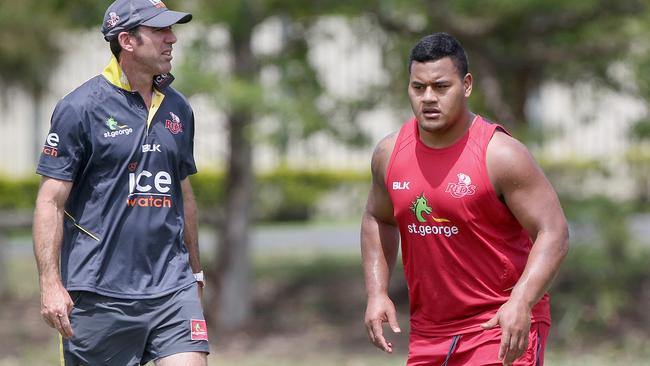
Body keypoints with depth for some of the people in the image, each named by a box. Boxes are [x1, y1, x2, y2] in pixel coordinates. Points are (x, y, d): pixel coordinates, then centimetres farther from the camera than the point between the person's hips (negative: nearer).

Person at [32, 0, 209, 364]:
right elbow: (51, 201, -7)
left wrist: (195, 271, 24)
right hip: (99, 293, -4)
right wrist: (51, 283, -15)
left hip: (172, 289, 5)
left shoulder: (178, 108, 13)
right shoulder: (79, 108, -5)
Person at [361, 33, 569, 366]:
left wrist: (521, 303, -29)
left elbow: (553, 233, -15)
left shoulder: (501, 155, -14)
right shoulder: (389, 154, 3)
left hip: (504, 328, -6)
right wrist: (377, 293, 8)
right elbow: (377, 219, 21)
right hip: (429, 334, 6)